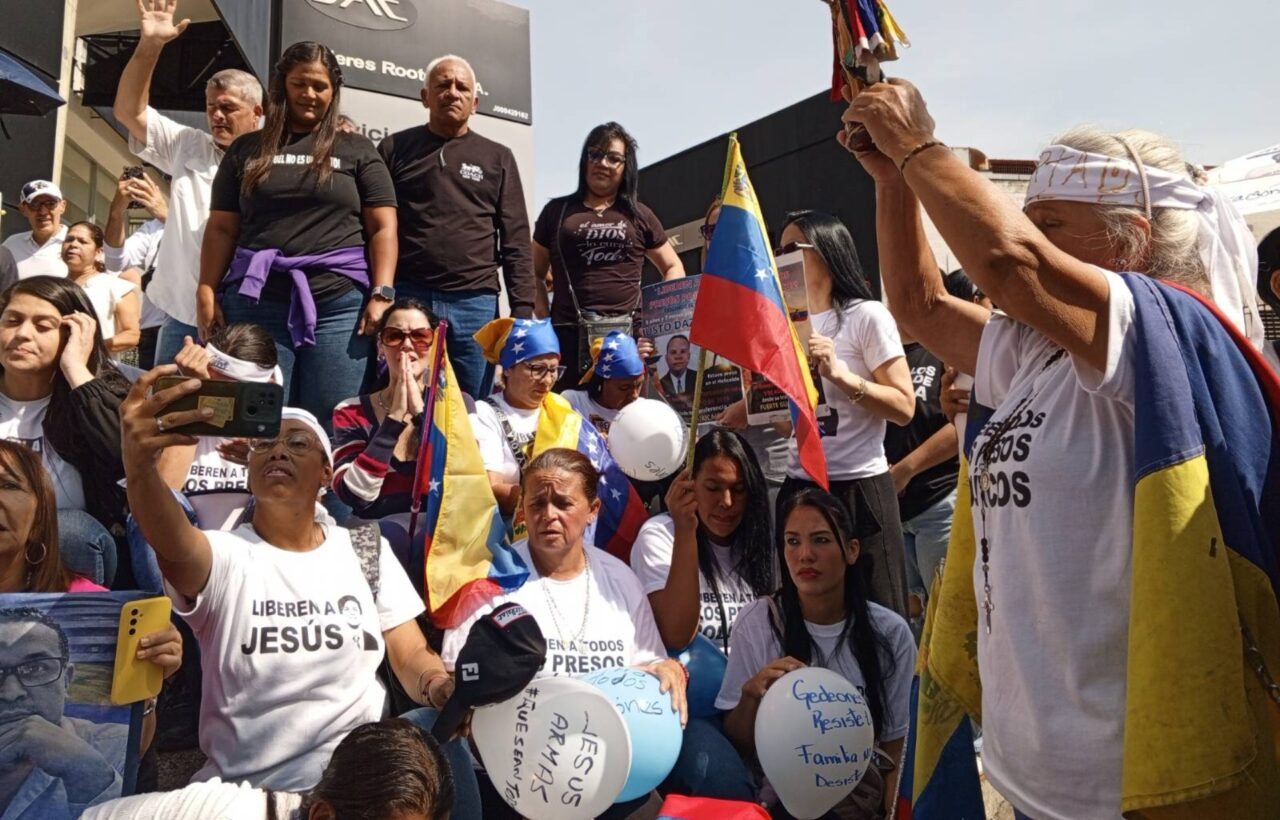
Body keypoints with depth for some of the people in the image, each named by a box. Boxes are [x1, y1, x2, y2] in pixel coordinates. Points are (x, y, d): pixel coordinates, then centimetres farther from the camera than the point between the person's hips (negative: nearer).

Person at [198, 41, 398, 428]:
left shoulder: (357, 151, 11)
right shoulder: (247, 150, 16)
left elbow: (382, 227, 4)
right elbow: (222, 228, 13)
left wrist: (381, 294, -8)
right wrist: (207, 292, 2)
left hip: (338, 305, -1)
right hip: (256, 304, 2)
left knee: (331, 425, -1)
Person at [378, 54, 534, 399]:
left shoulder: (498, 158, 13)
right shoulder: (395, 149, 11)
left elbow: (516, 243, 7)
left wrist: (523, 311, -2)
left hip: (476, 303, 1)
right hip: (407, 298, 0)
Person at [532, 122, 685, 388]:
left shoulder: (640, 215, 16)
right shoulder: (557, 211, 14)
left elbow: (673, 267, 22)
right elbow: (534, 273, 17)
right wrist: (545, 320, 1)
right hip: (569, 333, -1)